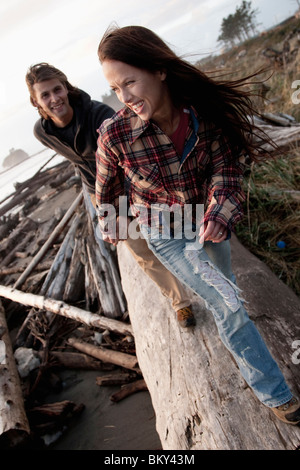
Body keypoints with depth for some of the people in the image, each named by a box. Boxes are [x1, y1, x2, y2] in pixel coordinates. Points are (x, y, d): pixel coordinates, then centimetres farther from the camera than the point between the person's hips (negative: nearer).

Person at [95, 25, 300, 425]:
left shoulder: (203, 111, -22)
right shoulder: (115, 135, -27)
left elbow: (226, 165, -16)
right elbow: (106, 187, -7)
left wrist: (219, 213, -35)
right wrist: (110, 228, 10)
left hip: (208, 219, 4)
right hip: (165, 234, -3)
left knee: (222, 285, 25)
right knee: (228, 302, -5)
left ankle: (232, 343, 60)